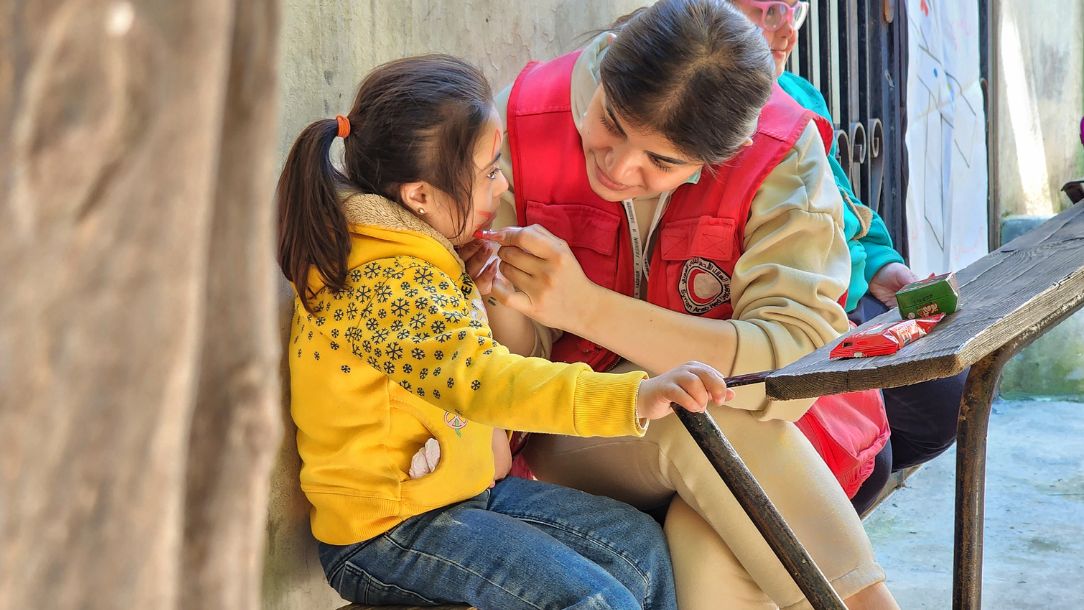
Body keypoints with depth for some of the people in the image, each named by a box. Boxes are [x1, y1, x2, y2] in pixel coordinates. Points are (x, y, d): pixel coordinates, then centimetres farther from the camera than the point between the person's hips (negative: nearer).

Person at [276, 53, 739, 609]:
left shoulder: (412, 256, 5)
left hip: (467, 489, 10)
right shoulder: (383, 282, -27)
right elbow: (480, 379, -41)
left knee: (642, 548, 8)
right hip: (389, 533, -10)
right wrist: (635, 398, -51)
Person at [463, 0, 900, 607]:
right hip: (574, 437, 1)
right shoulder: (520, 129, -12)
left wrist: (587, 307, -36)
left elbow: (797, 362, -29)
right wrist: (502, 302, -31)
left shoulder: (783, 156, -18)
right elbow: (525, 362, -5)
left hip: (755, 438, -1)